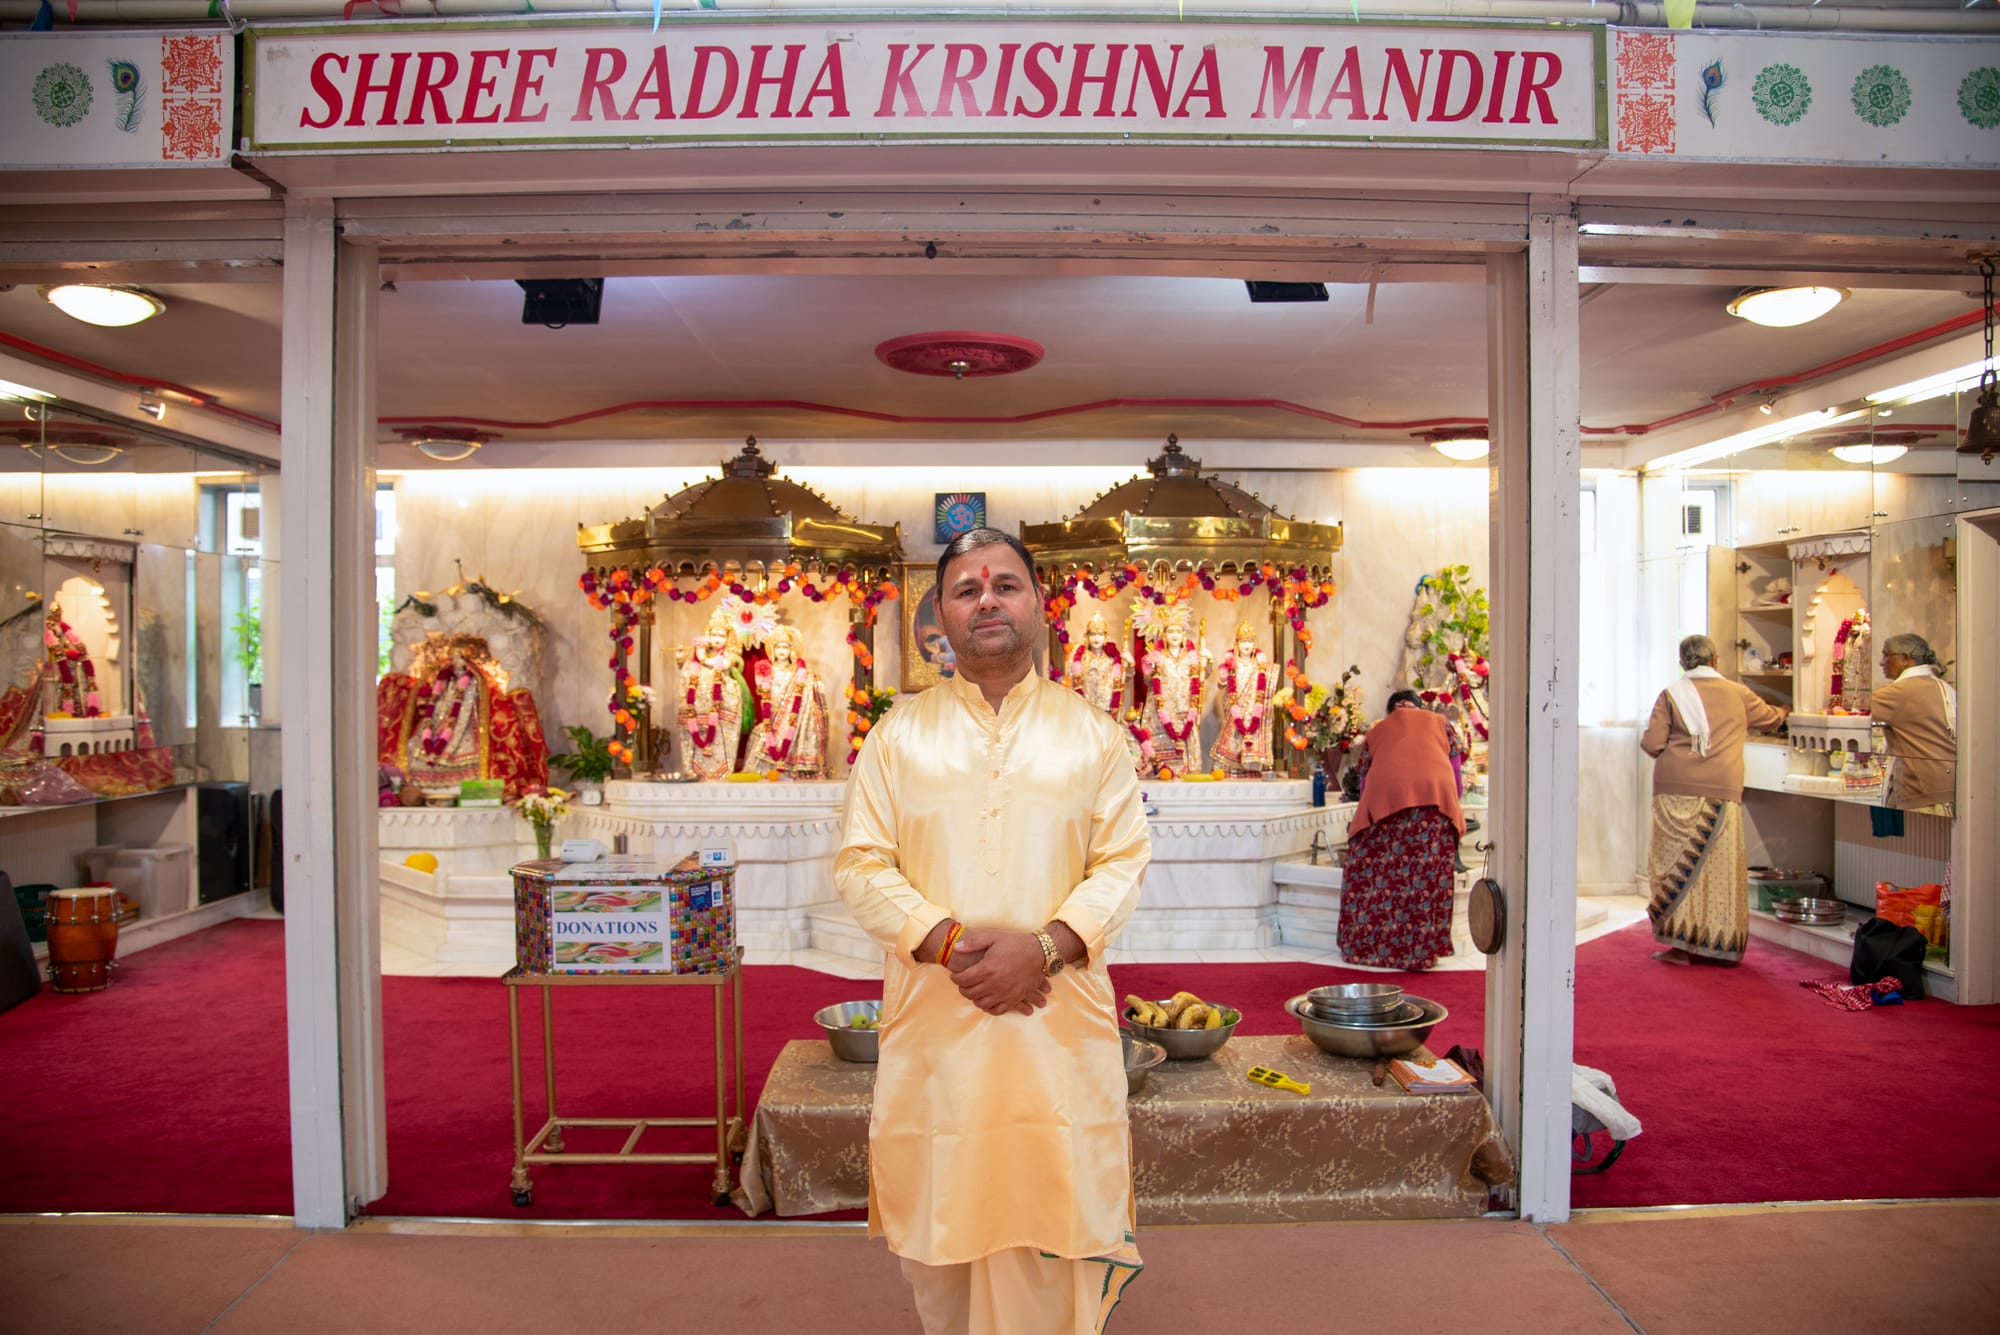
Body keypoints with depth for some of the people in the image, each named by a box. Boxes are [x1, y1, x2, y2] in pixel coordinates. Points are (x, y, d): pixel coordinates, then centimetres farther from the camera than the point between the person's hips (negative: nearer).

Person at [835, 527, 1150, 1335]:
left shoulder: (1092, 734, 7)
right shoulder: (900, 735, 6)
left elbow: (1123, 863, 1)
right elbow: (860, 866, 1)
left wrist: (1045, 946, -15)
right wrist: (945, 941, -14)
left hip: (1059, 1021, 0)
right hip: (932, 1020, 1)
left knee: (1053, 1207, 3)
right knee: (937, 1212, 9)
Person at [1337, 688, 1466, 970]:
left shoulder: (1376, 731, 29)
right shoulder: (1440, 723, 29)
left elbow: (1364, 784, 24)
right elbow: (1456, 778, 25)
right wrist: (1453, 817, 36)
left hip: (1384, 799, 0)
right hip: (1436, 796, 0)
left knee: (1376, 872, 7)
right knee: (1428, 874, 4)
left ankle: (1363, 947, 9)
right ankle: (1421, 950, 4)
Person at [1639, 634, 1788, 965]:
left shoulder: (1671, 694, 1)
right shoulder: (1738, 694, 8)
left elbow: (1651, 743, -6)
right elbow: (1769, 717, 28)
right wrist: (1783, 713, 52)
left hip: (1676, 791, -1)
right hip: (1722, 791, 1)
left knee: (1678, 866, 3)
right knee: (1722, 867, 7)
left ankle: (1681, 944, 2)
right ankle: (1723, 944, 13)